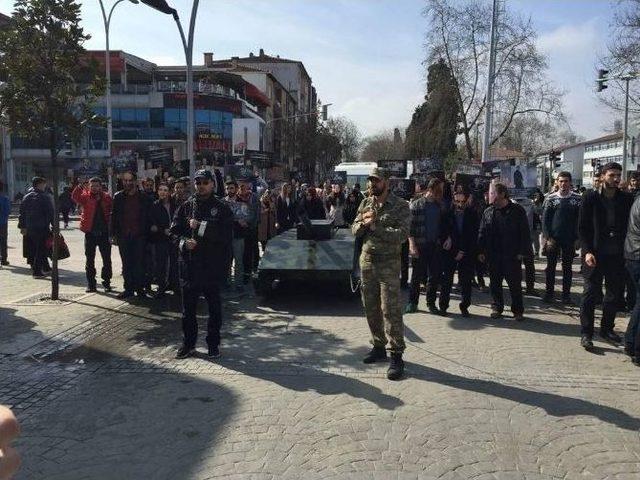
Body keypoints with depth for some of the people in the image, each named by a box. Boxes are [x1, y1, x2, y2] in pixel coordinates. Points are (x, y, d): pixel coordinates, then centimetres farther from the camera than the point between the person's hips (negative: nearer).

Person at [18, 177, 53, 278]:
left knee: (32, 250, 13)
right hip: (42, 228, -6)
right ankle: (37, 271, -4)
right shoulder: (45, 197, -8)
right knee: (40, 249, -2)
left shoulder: (27, 197, 10)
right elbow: (50, 213, -10)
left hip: (29, 228, 6)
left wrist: (22, 226, 17)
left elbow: (22, 213, 13)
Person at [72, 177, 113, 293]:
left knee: (107, 259, 4)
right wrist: (80, 186, -31)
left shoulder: (106, 197, 5)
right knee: (90, 259, 5)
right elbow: (75, 197, -17)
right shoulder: (85, 196, 2)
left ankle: (106, 282, 15)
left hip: (104, 232, 0)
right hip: (90, 233, 0)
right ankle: (91, 283, 13)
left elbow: (111, 208, 4)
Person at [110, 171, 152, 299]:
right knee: (126, 264, 7)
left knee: (139, 263, 0)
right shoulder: (118, 197, 7)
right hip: (123, 236, 2)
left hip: (139, 236, -2)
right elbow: (114, 216, 7)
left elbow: (149, 216, 4)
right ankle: (128, 288, 14)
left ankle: (140, 288, 8)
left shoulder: (144, 198, 3)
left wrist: (147, 233, -4)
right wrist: (113, 234, 1)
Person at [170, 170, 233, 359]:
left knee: (214, 308, 9)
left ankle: (213, 343, 22)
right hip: (189, 265, 3)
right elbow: (174, 230, 5)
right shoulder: (186, 207, 8)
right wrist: (184, 242, -14)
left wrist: (200, 227, -17)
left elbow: (225, 234, -15)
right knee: (188, 308, 10)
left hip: (213, 266, -2)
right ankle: (188, 343, 25)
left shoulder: (222, 208, -1)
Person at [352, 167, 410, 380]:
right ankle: (378, 347, 26)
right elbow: (355, 230, 9)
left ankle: (396, 355, 0)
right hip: (367, 260, 6)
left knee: (390, 310, -7)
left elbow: (402, 234, -18)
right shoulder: (365, 203, 10)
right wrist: (363, 223, -12)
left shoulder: (400, 205, -7)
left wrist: (375, 226, -20)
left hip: (388, 263, -6)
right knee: (371, 307, 12)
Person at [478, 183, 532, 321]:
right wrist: (481, 251, 4)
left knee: (515, 283, 3)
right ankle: (496, 308, 21)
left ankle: (518, 310, 14)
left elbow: (525, 232, -2)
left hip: (512, 255, -3)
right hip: (493, 255, 3)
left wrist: (522, 251, -8)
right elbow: (482, 233, 10)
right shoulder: (488, 211, 8)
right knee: (495, 283, 9)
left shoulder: (517, 211, -2)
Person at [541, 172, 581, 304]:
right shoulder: (551, 198, 2)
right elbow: (545, 219, 0)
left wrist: (576, 238, -7)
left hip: (569, 240, 0)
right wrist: (548, 237, -9)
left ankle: (566, 294, 14)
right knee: (551, 267, 6)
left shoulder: (577, 199, 1)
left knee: (567, 268, 7)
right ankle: (549, 293, 14)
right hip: (552, 239, 0)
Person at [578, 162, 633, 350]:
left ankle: (607, 329, 27)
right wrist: (587, 251, -13)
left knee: (615, 294, 11)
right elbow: (582, 227, -4)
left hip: (617, 255, 4)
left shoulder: (627, 199, 4)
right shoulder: (591, 198, -4)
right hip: (595, 255, -3)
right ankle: (586, 333, 6)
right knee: (591, 294, -1)